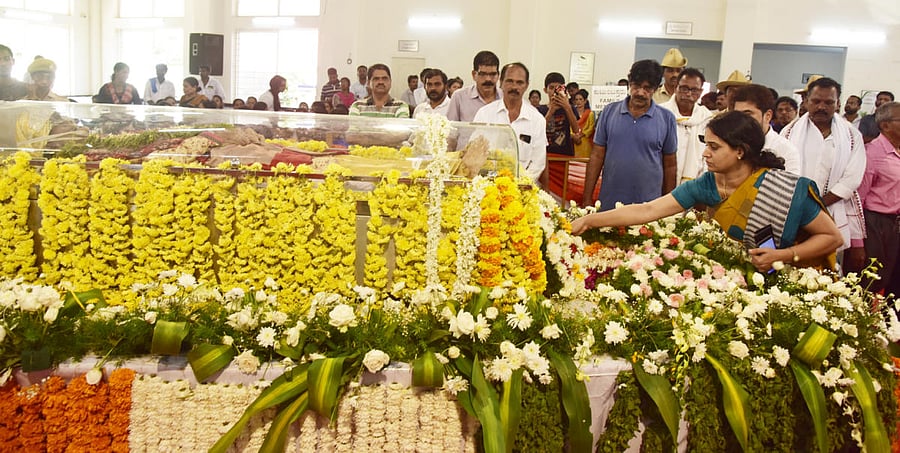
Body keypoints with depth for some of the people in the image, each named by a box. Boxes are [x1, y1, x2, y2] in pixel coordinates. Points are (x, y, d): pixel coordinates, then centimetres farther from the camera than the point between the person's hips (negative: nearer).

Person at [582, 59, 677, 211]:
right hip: (609, 204, 1)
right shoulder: (609, 112, 3)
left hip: (648, 207, -1)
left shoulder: (666, 118, 0)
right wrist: (587, 199, 1)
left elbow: (670, 165, 5)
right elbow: (597, 156, 4)